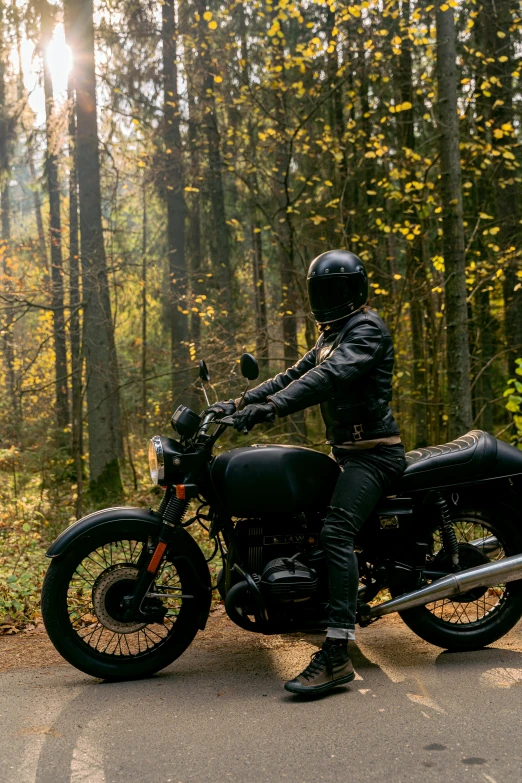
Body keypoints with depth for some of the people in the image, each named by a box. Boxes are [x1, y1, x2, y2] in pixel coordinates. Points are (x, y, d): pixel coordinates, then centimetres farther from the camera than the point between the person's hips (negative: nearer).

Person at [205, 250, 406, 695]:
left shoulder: (367, 328, -10)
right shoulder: (333, 336, 22)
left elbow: (330, 376, -27)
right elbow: (294, 375, 18)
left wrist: (272, 407, -38)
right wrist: (240, 402, 6)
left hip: (373, 452, -11)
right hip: (346, 452, 11)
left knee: (336, 532, -26)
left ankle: (337, 654, -32)